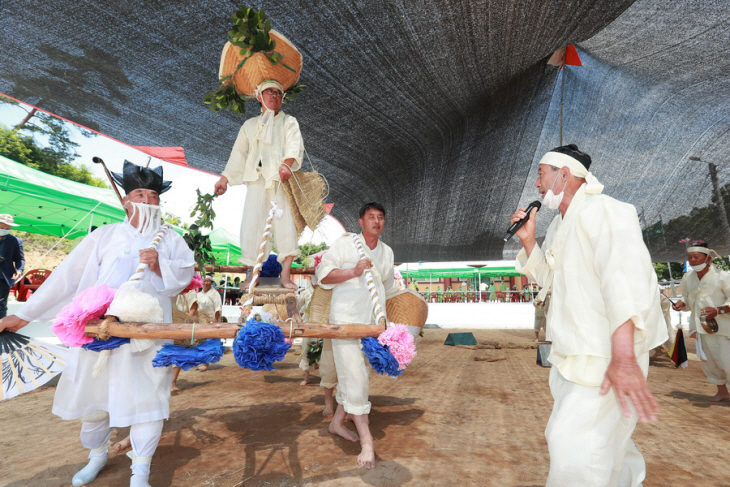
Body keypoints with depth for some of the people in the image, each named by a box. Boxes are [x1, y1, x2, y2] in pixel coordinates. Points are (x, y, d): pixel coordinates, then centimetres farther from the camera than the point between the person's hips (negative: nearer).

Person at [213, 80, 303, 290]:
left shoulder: (289, 122, 16)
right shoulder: (250, 125, 26)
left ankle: (286, 274, -7)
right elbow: (238, 153, 24)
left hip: (281, 179, -2)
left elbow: (295, 145, -3)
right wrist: (225, 178, 14)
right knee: (252, 224, -6)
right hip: (257, 180, 3)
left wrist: (286, 164, -23)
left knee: (285, 222, -12)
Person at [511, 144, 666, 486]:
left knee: (574, 447, -10)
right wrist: (527, 240, 3)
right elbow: (549, 278, 19)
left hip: (607, 353, -9)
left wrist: (623, 356, -40)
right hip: (571, 352, 9)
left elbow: (626, 276, -31)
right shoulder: (559, 224, 12)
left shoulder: (603, 212, -17)